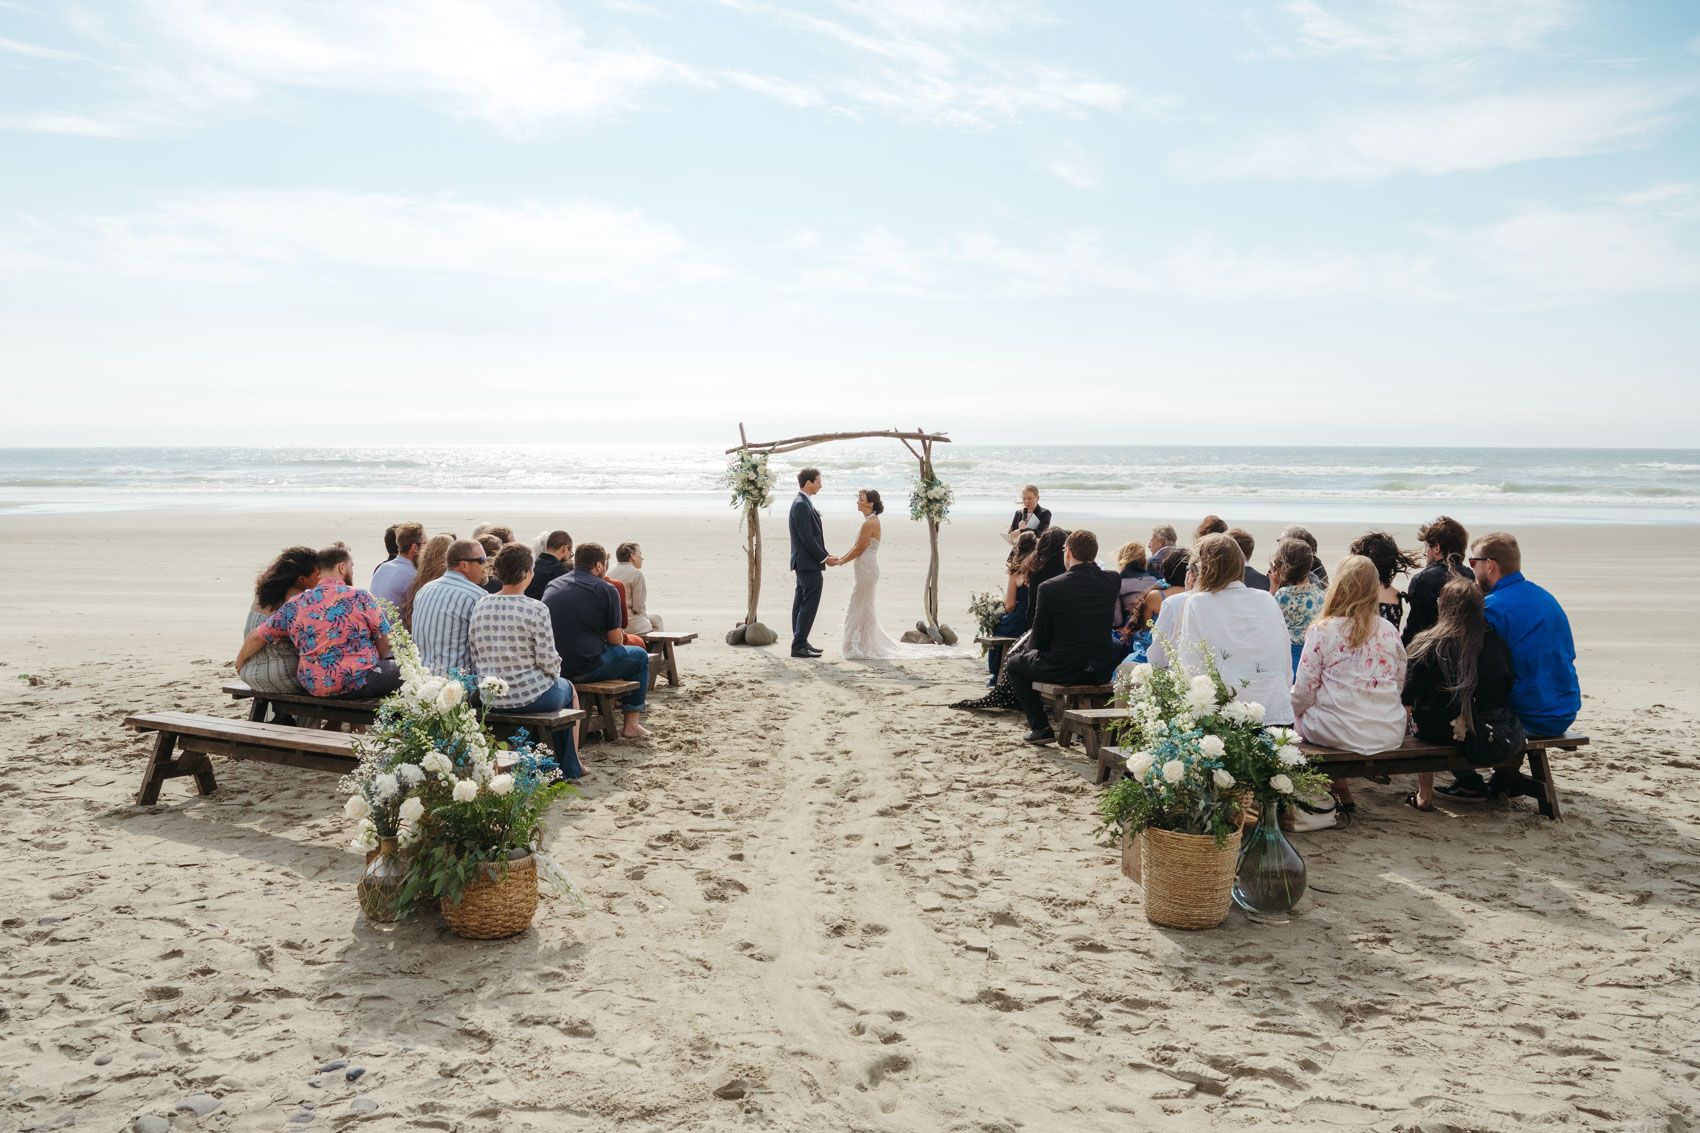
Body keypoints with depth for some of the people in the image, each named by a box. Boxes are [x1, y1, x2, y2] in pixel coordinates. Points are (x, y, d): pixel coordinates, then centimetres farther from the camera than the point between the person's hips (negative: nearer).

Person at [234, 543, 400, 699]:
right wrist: (377, 661, 21)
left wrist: (240, 660, 30)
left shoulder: (295, 604, 5)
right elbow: (384, 641, 1)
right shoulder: (360, 598, -7)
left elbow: (257, 636, 11)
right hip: (358, 684, -6)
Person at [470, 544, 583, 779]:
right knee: (568, 689, 30)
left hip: (489, 699, 5)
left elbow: (475, 657, 3)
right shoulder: (536, 610, -19)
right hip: (530, 697, -5)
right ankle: (570, 767, 41)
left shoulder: (479, 606, -3)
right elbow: (548, 661, -17)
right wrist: (554, 676, 5)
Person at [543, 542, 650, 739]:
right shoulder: (606, 590, -6)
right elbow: (615, 640, -4)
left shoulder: (552, 586, 12)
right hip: (585, 668, -7)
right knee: (640, 656, 18)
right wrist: (619, 634, 20)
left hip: (550, 667, 7)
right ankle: (631, 724, 17)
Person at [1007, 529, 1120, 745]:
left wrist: (1028, 650, 15)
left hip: (1063, 671, -5)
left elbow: (1040, 638, -5)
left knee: (1015, 662, 23)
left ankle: (1040, 728, 16)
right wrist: (1090, 560, 13)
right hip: (1101, 672, 5)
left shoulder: (1049, 587, -17)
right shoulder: (1112, 581, -6)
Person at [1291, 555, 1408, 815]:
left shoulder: (1322, 631, -9)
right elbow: (1400, 684, 12)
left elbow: (1304, 691, -8)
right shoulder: (1390, 631, 3)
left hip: (1339, 733, -5)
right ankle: (1340, 795, 26)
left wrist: (1293, 712, 12)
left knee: (1301, 717, 23)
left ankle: (1341, 794, 21)